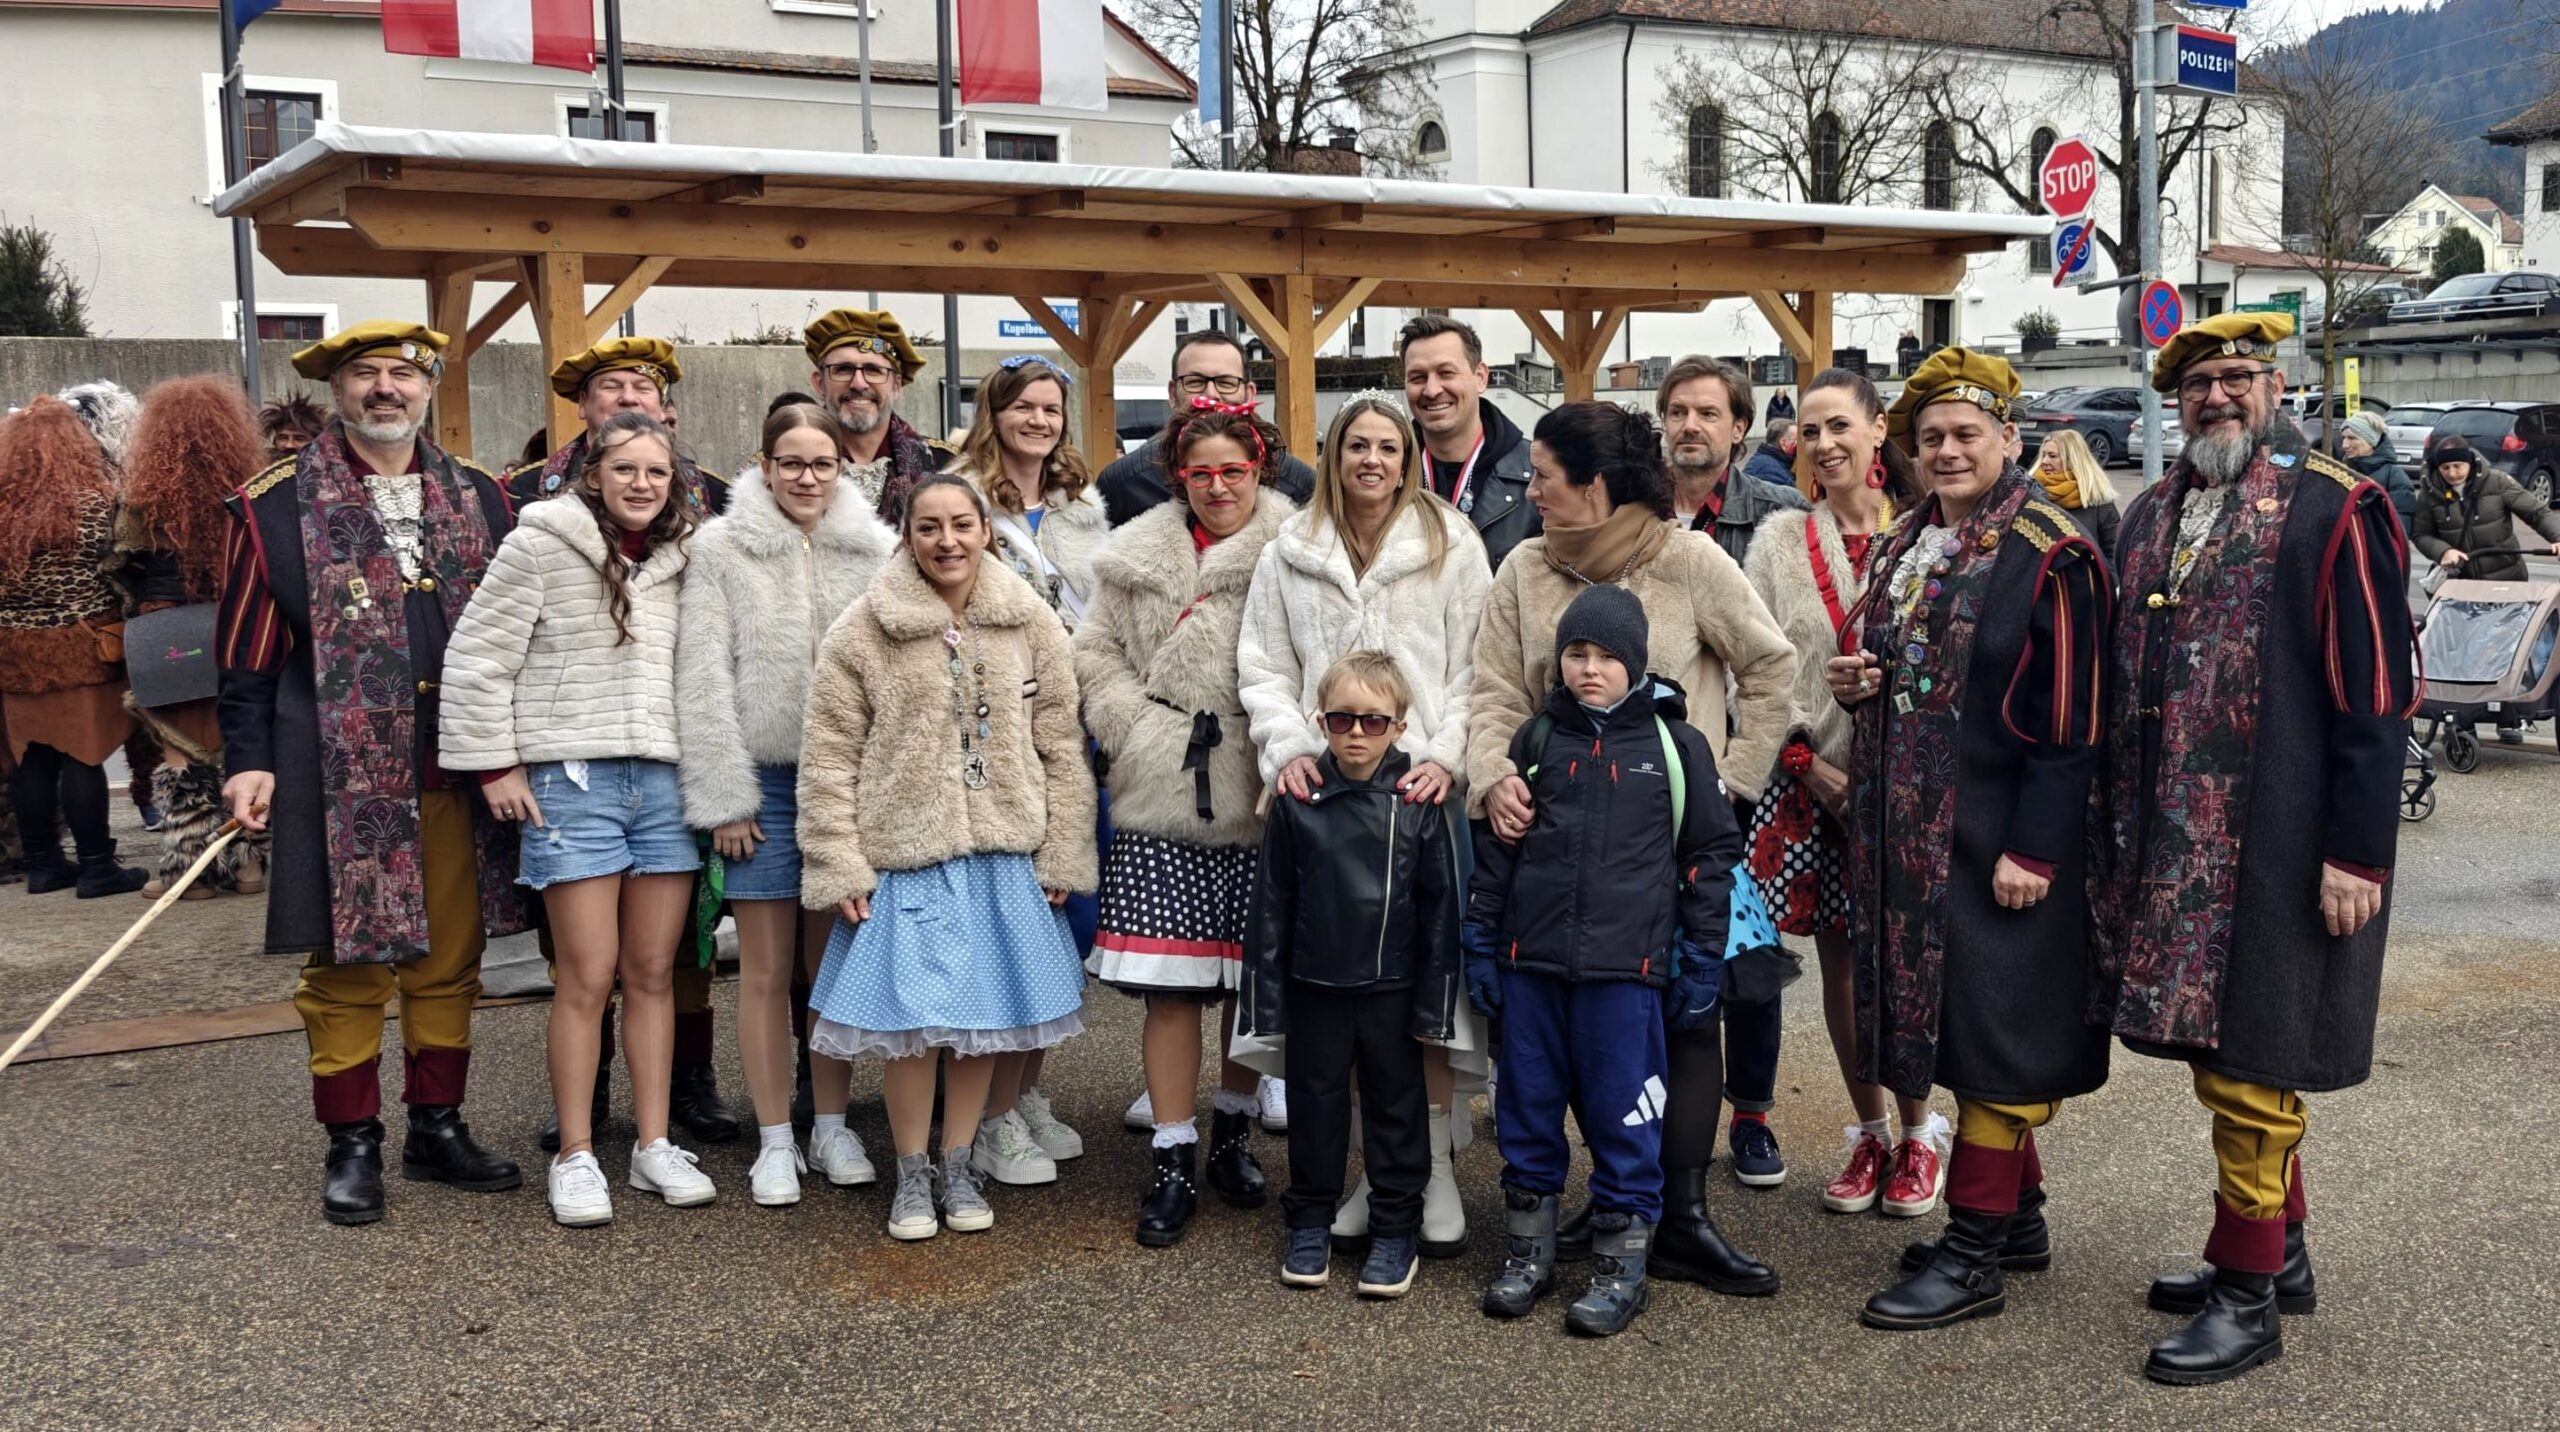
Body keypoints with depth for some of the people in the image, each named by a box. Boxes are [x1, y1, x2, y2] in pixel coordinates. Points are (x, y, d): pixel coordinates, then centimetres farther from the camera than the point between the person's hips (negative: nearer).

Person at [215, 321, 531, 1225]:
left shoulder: (479, 497, 9)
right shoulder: (277, 507, 1)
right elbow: (247, 653, 1)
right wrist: (247, 761, -4)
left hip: (457, 775, 3)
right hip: (345, 778, -3)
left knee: (451, 961, 10)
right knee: (348, 965, 3)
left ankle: (438, 1126, 24)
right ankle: (353, 1146, 15)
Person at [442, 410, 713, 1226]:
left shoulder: (679, 557, 12)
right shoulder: (542, 544, -3)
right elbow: (477, 656, -4)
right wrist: (495, 765, -6)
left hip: (666, 780, 4)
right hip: (573, 781, -4)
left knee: (653, 973, 8)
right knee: (588, 977, -3)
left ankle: (653, 1144, 17)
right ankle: (575, 1155, 9)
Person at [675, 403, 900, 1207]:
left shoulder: (875, 549, 3)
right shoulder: (721, 547, -1)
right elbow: (703, 678, -3)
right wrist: (724, 795, -8)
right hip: (764, 778, -1)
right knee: (767, 968, 4)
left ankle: (832, 1127, 22)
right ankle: (775, 1141, 15)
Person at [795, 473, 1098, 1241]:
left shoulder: (1030, 621, 3)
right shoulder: (863, 630, -4)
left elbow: (1060, 745, 5)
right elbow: (830, 756, -3)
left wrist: (1063, 854, 2)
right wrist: (838, 868, -7)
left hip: (1002, 854, 2)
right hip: (905, 854, -2)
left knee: (985, 1012, 8)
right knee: (912, 1019, -1)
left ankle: (958, 1164, 26)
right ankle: (912, 1173, 19)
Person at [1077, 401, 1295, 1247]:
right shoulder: (1135, 557, 9)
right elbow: (1096, 654, 12)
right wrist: (1141, 729, 0)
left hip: (1258, 801, -1)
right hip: (1161, 802, 2)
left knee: (1251, 978, 9)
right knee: (1169, 985, 2)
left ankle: (1233, 1130, 31)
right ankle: (1174, 1163, 12)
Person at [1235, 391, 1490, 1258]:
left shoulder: (1451, 543, 8)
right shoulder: (1291, 551, 13)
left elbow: (1474, 666, 4)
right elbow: (1265, 666, 12)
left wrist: (1446, 756, -9)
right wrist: (1287, 747, -4)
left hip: (1423, 784, -2)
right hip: (1325, 786, 2)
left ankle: (1436, 1166, 6)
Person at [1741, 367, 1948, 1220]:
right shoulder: (1781, 540, 6)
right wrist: (1806, 761, -6)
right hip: (1809, 782, 2)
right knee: (1839, 960, 7)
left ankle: (1919, 1133, 17)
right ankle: (1869, 1134, 22)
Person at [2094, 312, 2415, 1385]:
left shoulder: (2335, 512, -8)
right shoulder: (2152, 515, 12)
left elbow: (2375, 698, -11)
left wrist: (2357, 854, -15)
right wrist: (2118, 834, 16)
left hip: (2274, 851, -7)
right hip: (2168, 847, 7)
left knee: (2250, 1060, -1)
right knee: (2216, 1051, 15)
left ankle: (2248, 1295, 12)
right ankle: (2280, 1251, 32)